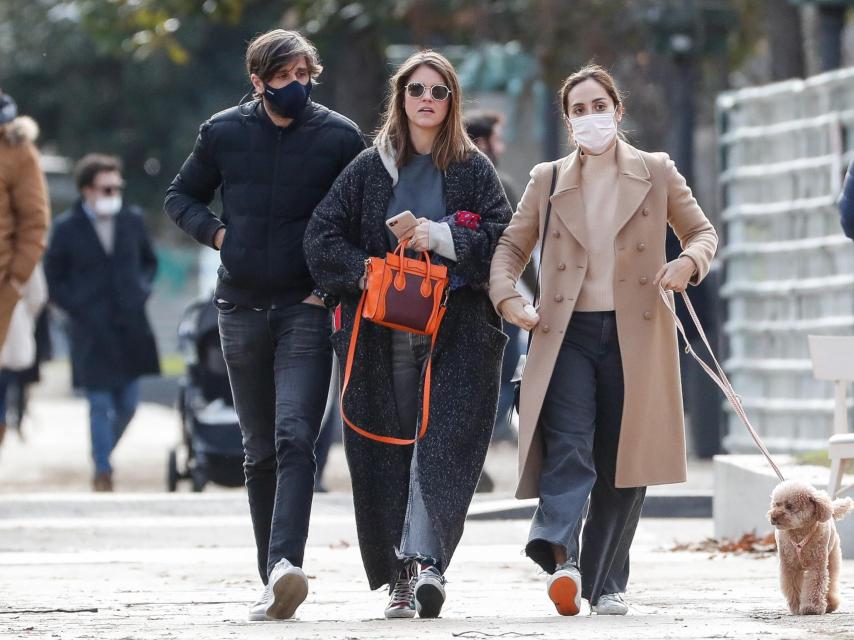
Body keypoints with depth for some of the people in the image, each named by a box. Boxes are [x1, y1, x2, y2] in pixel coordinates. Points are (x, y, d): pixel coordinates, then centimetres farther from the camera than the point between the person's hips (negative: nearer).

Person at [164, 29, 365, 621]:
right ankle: (274, 581, 15)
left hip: (308, 308, -3)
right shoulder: (224, 133, 4)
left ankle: (285, 564, -33)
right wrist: (217, 232, -1)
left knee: (294, 438, -20)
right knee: (261, 451, 9)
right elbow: (181, 196, 18)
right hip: (243, 308, 3)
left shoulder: (340, 137, -1)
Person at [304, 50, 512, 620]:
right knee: (386, 453, -1)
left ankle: (424, 560, -24)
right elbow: (322, 237, 7)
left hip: (457, 332, -2)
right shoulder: (369, 169, 11)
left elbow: (504, 240, 0)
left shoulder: (474, 170, 9)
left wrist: (443, 239, -12)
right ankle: (401, 579, 5)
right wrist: (364, 272, -9)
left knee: (442, 447, -15)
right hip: (383, 334, 2)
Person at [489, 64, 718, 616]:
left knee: (623, 459, 2)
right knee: (568, 447, -19)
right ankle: (562, 557, -34)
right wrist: (507, 296, -3)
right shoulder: (548, 180, 12)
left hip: (635, 335, 0)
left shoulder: (657, 173, 9)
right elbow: (511, 246, 17)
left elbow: (703, 232, 15)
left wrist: (689, 262, -7)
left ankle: (606, 582, 11)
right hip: (566, 334, 0)